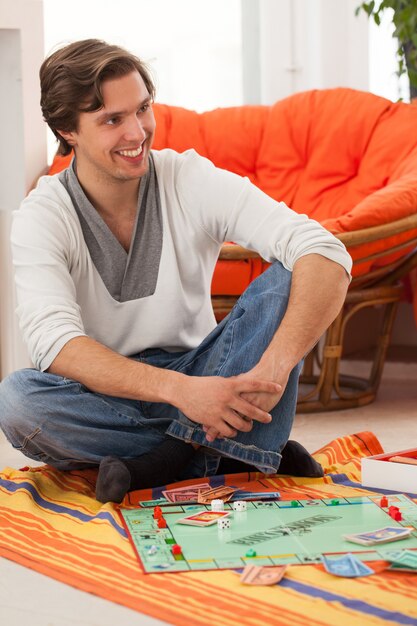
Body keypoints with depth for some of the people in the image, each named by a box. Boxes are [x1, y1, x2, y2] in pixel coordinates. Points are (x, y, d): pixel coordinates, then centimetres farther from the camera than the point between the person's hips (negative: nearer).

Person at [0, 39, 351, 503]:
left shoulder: (192, 181, -10)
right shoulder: (42, 217, -10)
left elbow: (327, 256, -21)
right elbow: (53, 342, -26)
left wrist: (273, 367, -38)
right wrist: (178, 388, -40)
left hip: (199, 376, 1)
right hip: (106, 393, 0)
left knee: (286, 280, -20)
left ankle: (166, 463, -28)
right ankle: (236, 452, -23)